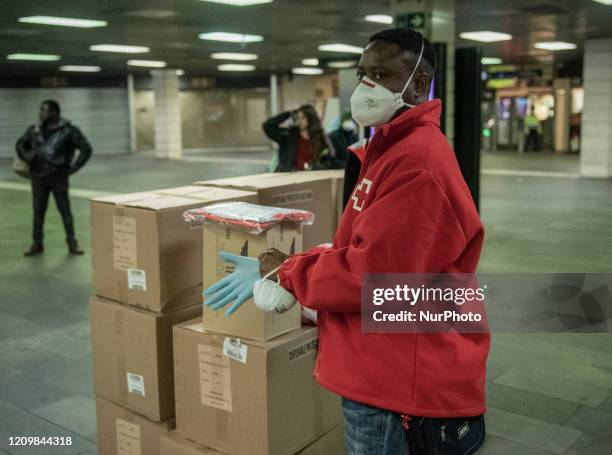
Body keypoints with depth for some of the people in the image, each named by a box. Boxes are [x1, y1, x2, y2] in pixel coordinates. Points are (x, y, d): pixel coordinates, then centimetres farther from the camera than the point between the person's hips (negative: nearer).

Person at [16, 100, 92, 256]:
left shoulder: (68, 130, -6)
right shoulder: (34, 130, 6)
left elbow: (86, 149, -5)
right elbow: (20, 144, 20)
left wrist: (73, 167, -8)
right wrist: (25, 155, -1)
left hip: (59, 178, -3)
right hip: (38, 178, 3)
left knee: (65, 210, 1)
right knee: (38, 211, 6)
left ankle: (72, 243, 9)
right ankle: (37, 244, 15)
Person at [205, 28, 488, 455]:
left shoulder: (419, 163, -24)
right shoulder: (393, 149, 12)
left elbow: (369, 274, -26)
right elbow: (354, 248, 13)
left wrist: (286, 272, -11)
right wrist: (274, 270, 3)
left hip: (401, 389, -10)